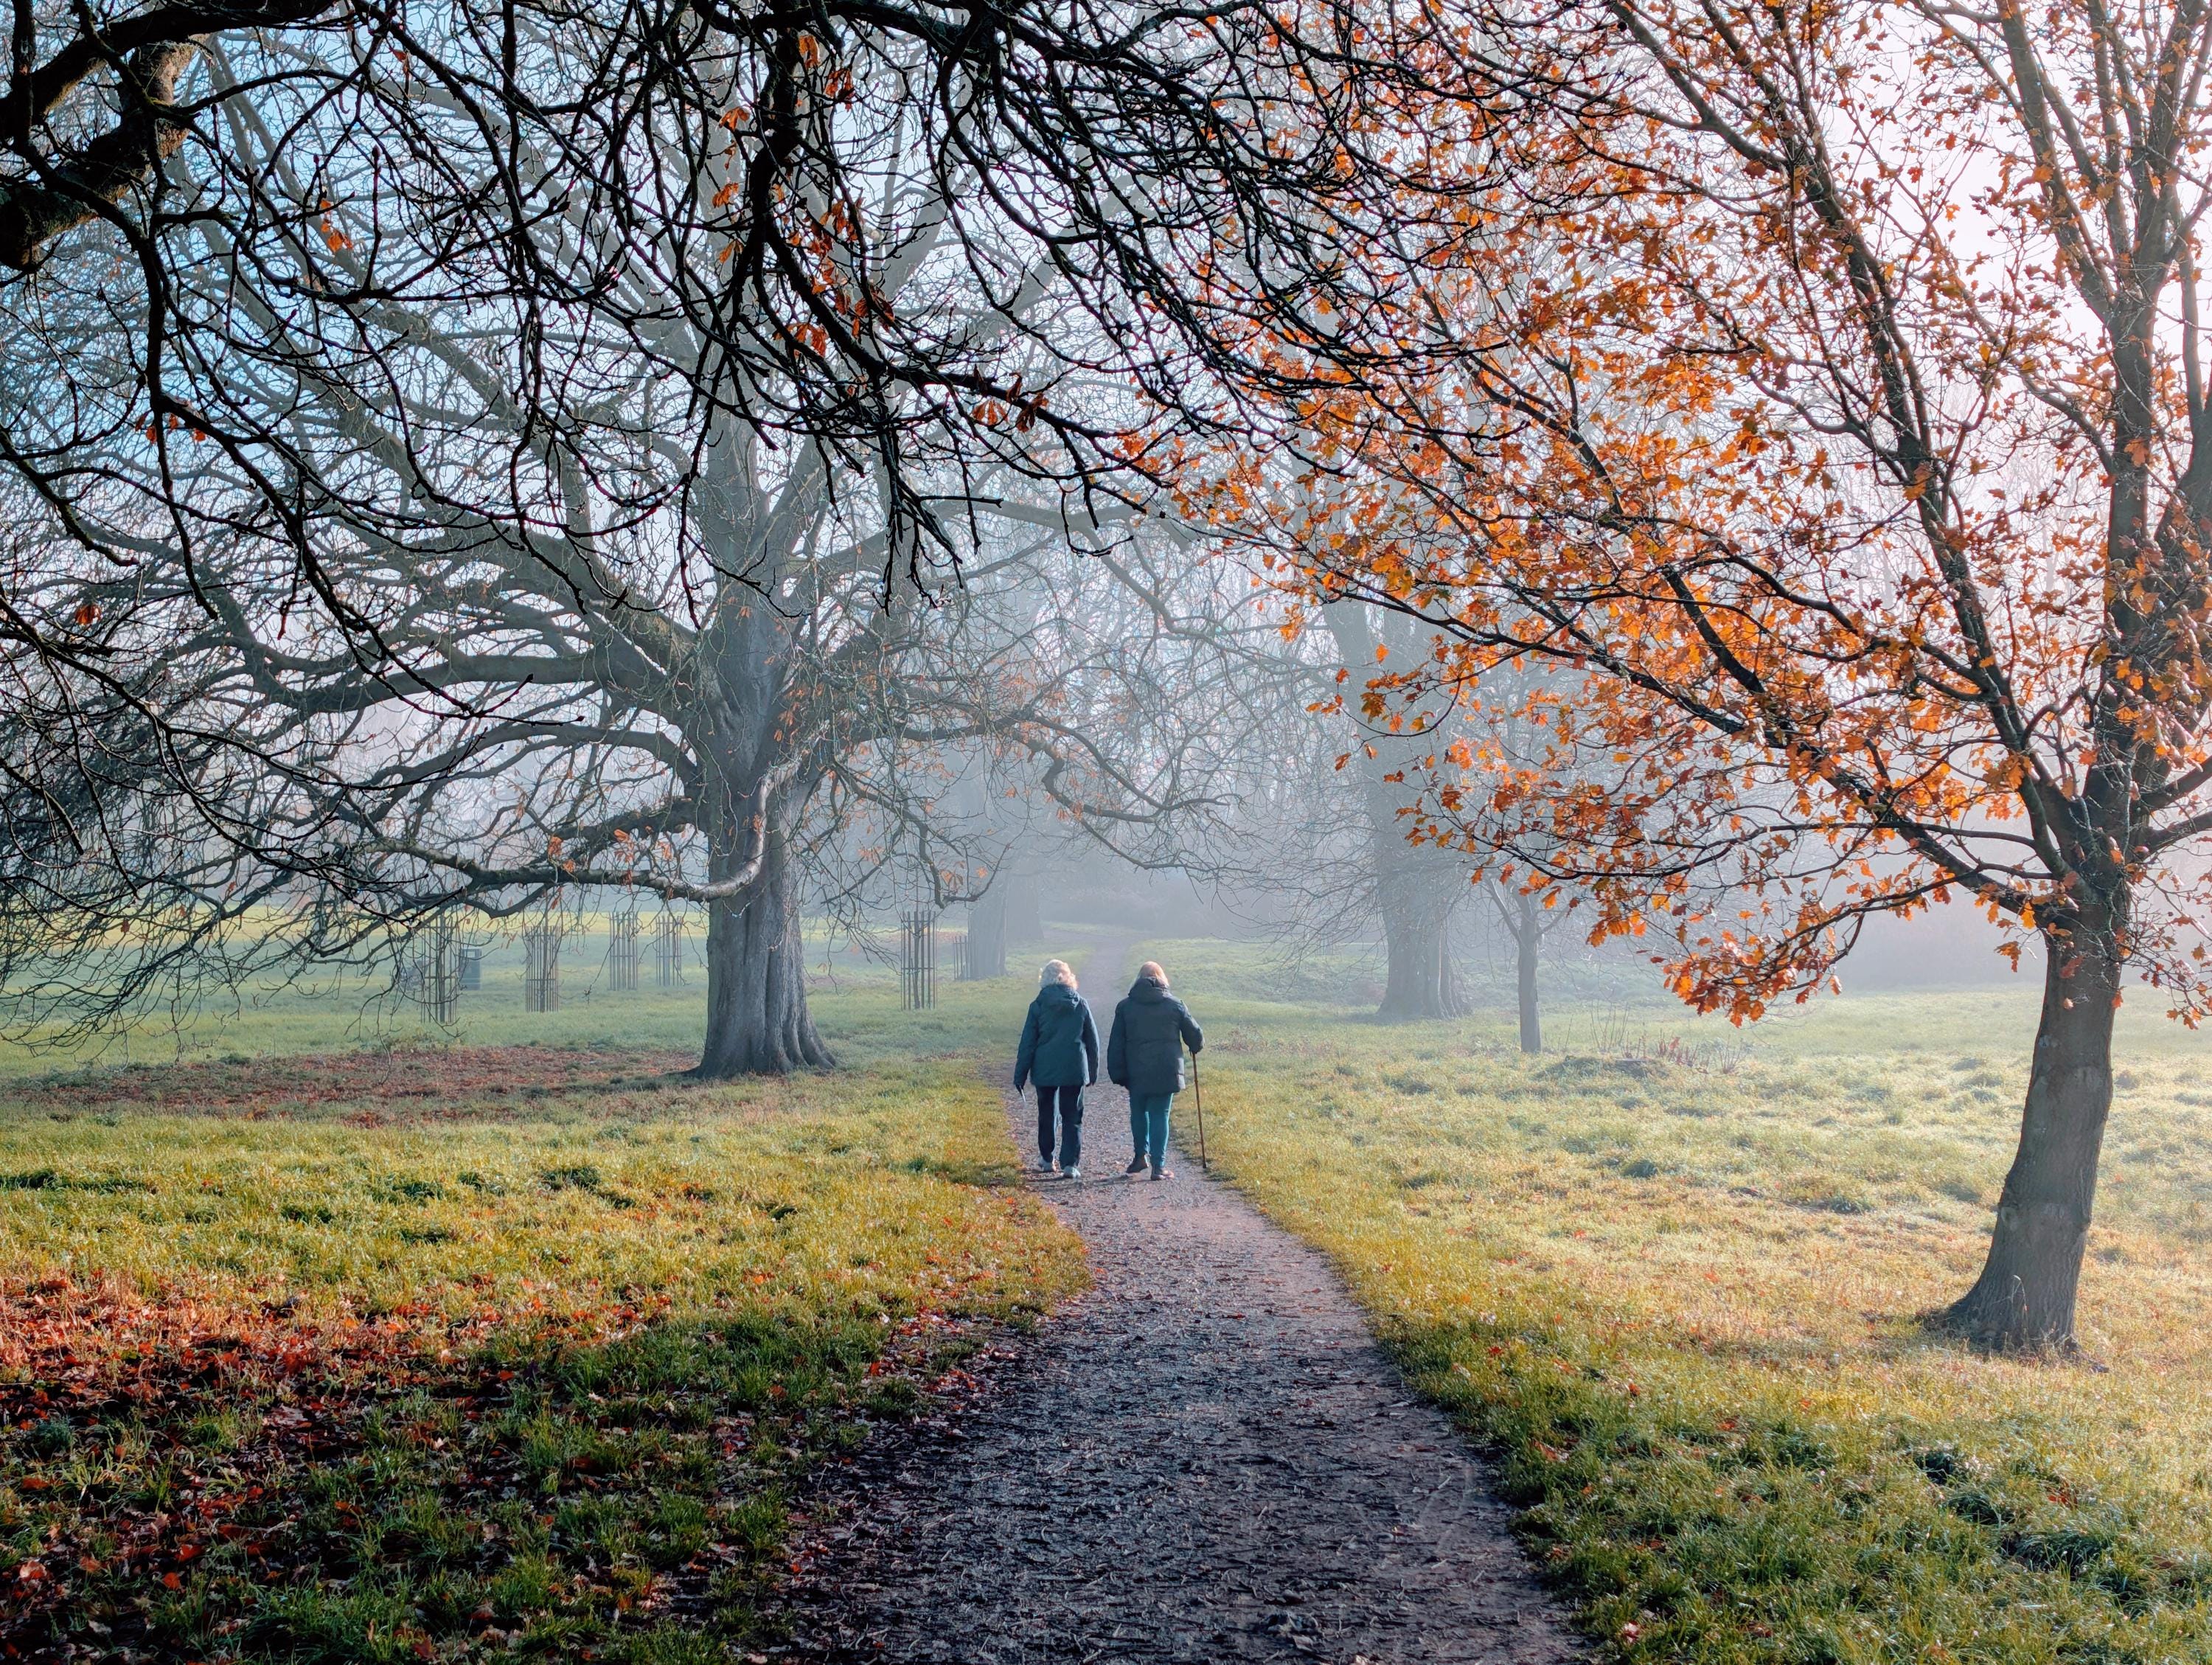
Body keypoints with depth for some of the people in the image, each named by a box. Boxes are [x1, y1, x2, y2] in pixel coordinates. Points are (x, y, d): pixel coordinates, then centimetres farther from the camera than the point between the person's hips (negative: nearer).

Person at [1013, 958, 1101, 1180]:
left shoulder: (1038, 1006, -4)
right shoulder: (1081, 1004, 1)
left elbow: (1028, 1043, -2)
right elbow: (1092, 1040, 7)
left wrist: (1020, 1074, 3)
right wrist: (1093, 1071, 17)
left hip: (1044, 1070, 0)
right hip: (1075, 1070, 0)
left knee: (1047, 1114, 16)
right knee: (1072, 1117, 3)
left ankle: (1046, 1160, 24)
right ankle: (1071, 1164, -6)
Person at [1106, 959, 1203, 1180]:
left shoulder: (1125, 1007, 3)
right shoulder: (1174, 1005, 1)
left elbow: (1116, 1045, 3)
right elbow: (1195, 1035, 10)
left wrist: (1117, 1075, 8)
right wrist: (1196, 1046, 32)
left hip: (1137, 1073, 1)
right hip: (1166, 1071, -1)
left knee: (1138, 1112, 20)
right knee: (1160, 1116, 3)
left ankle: (1141, 1155, 15)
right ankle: (1158, 1166, -1)